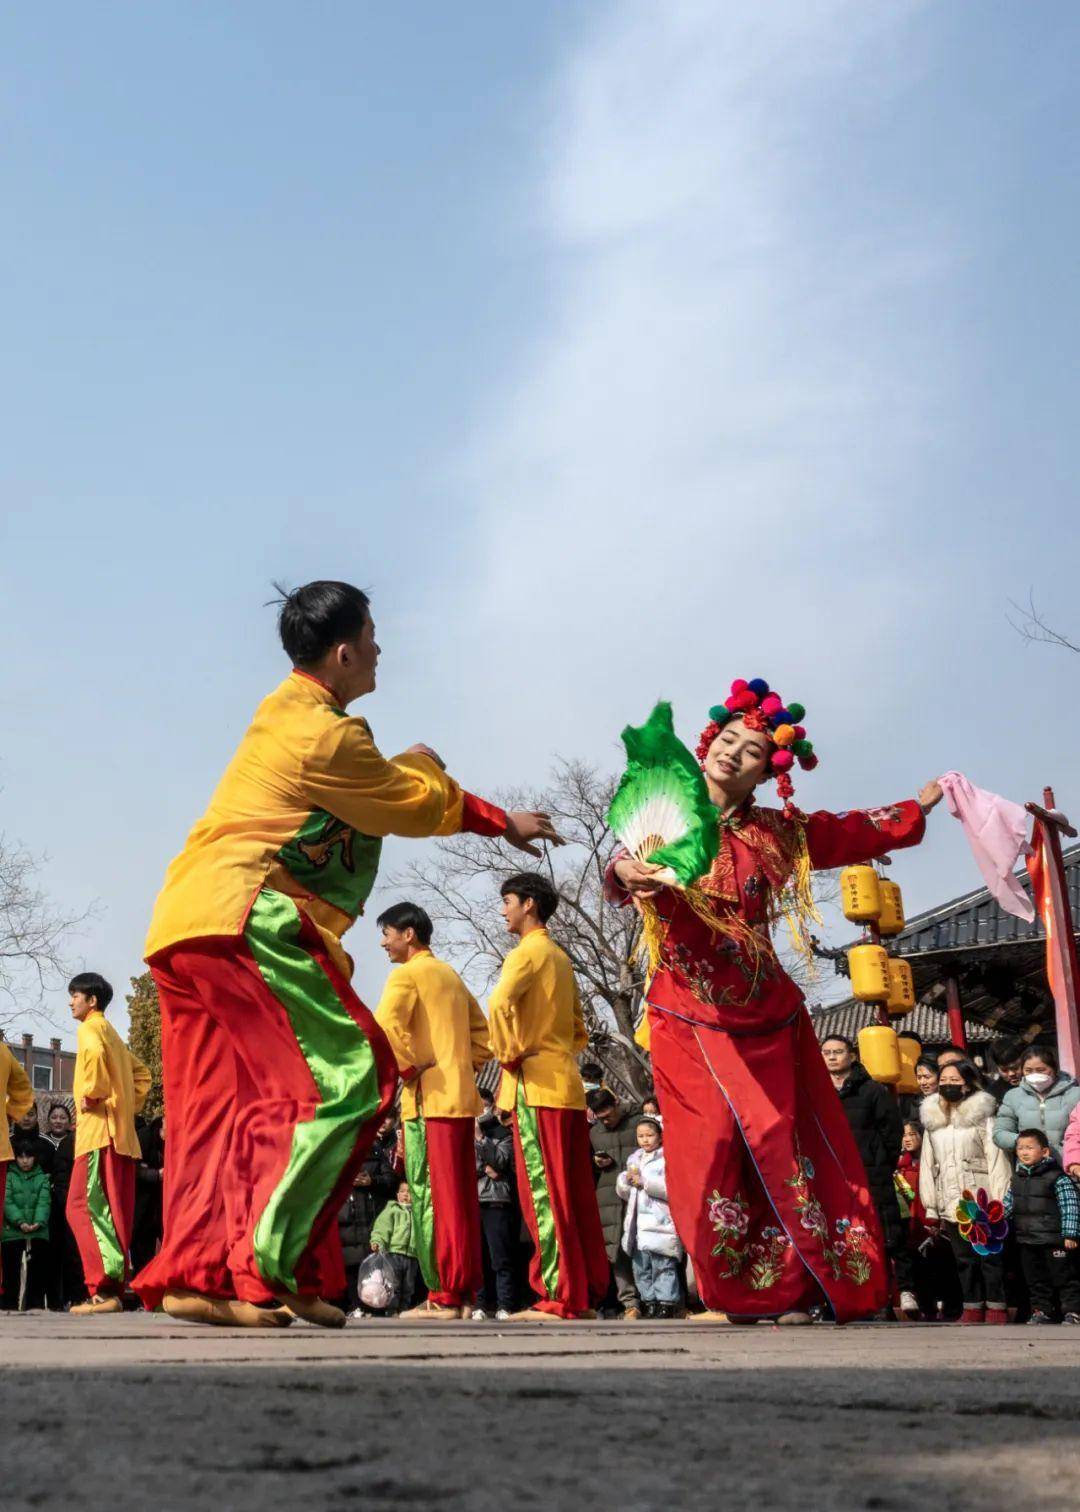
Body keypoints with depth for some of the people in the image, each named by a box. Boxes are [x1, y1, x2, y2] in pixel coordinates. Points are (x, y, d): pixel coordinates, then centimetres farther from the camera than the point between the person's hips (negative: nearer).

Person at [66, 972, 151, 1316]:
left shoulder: (91, 1028, -3)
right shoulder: (111, 1034, 25)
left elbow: (95, 1054, -27)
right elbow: (140, 1074, 28)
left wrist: (92, 1093, -17)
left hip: (98, 1131, -9)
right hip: (121, 1133, 9)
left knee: (84, 1207, -13)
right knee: (113, 1214, 7)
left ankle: (104, 1289, -21)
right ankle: (115, 1290, 6)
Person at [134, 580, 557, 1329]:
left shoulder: (290, 714, 20)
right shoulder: (326, 736, -11)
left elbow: (385, 791, 27)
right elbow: (421, 805, 1)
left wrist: (503, 822, 28)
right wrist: (423, 766, 23)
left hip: (185, 928, 10)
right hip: (246, 923, -10)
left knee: (221, 1103, 8)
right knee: (348, 1079, -8)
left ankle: (193, 1274, 4)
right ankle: (262, 1269, -10)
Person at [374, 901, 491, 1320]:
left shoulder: (407, 974, -5)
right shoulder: (450, 975, 20)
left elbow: (386, 1025, -22)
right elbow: (482, 1031, 24)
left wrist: (409, 1068, -11)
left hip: (428, 1098, -8)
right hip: (462, 1097, 8)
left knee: (431, 1198, -7)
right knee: (462, 1198, 9)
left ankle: (442, 1296, -9)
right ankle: (465, 1288, 12)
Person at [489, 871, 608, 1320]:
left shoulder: (528, 952, -6)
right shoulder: (560, 958, 20)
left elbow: (498, 1004, -25)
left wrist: (509, 1053, -14)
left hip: (535, 1085, -9)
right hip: (567, 1084, 9)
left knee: (543, 1194, -7)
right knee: (575, 1194, 8)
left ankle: (558, 1297, -8)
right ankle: (587, 1293, 10)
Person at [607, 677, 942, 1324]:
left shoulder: (775, 832, 7)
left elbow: (856, 831, 24)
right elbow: (627, 871, -21)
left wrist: (921, 805, 34)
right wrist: (626, 874, -45)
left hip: (765, 1017, 3)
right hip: (690, 1020, -2)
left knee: (780, 1144, -2)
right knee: (711, 1149, -7)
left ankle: (791, 1289, 4)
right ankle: (726, 1294, 3)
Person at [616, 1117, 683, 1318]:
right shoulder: (633, 1159, 20)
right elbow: (624, 1193, 22)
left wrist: (644, 1182, -13)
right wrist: (627, 1180, 0)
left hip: (660, 1223, -6)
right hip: (637, 1223, 7)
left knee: (663, 1266, -8)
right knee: (641, 1267, 5)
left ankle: (667, 1304, -4)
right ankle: (650, 1303, 11)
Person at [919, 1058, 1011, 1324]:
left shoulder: (982, 1116, -1)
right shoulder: (933, 1120, 14)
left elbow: (996, 1160, -6)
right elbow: (927, 1166, 14)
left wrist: (998, 1203, -12)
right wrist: (930, 1209, 9)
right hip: (949, 1205, 5)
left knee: (989, 1256, -1)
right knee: (963, 1258, 8)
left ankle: (996, 1308, 8)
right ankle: (972, 1308, 15)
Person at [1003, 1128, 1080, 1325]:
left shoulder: (1057, 1178, -11)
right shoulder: (1017, 1179, 9)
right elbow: (1008, 1205, 18)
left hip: (1054, 1241, -6)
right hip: (1027, 1240, 6)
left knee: (1063, 1276, 0)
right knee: (1035, 1278, 12)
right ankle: (1041, 1310, 22)